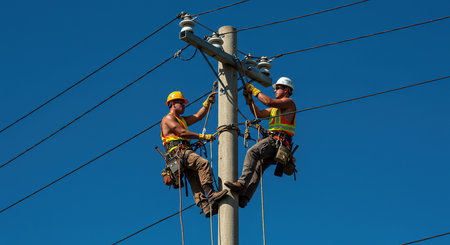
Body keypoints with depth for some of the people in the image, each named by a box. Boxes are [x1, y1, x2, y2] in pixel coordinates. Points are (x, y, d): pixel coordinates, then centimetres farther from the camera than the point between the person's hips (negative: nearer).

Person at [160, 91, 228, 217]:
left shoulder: (182, 120, 34)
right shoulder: (168, 118, 5)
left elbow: (198, 116, 29)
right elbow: (182, 132, -7)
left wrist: (207, 103, 19)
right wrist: (203, 137, -9)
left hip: (185, 152, 9)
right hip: (177, 151, -9)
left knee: (195, 180, -8)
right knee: (203, 163, -28)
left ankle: (205, 207, -22)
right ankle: (211, 194, -37)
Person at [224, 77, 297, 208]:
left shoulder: (289, 102, 3)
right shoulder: (275, 107, 33)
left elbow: (268, 102, -12)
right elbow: (259, 114, 27)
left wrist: (254, 90, -1)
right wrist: (249, 100, 17)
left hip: (278, 139, -10)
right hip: (271, 140, 10)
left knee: (252, 152, -29)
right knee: (257, 168, -3)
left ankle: (242, 183, -41)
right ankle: (244, 196, -14)